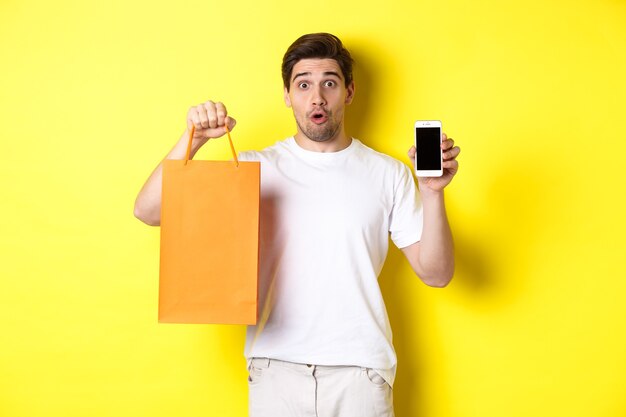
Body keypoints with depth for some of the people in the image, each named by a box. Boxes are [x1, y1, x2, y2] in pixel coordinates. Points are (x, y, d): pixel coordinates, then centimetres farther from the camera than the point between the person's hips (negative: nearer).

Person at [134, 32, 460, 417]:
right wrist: (193, 139, -14)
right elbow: (148, 211, -2)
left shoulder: (388, 174, 4)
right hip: (276, 368, 0)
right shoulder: (256, 168, 3)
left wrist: (433, 193, -12)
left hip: (360, 370, 0)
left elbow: (435, 273, 1)